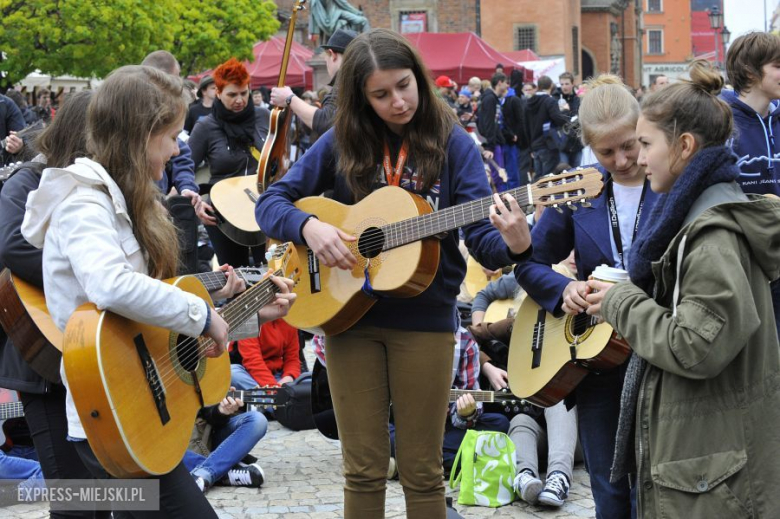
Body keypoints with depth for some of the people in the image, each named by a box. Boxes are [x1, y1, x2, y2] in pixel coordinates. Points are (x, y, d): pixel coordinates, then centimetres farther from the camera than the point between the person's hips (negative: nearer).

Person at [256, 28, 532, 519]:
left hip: (426, 319, -1)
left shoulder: (452, 144, -3)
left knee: (422, 472, 6)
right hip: (349, 313, 1)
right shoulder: (342, 143, 0)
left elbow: (482, 236, -9)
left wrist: (513, 245, -31)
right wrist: (309, 226, -17)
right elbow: (271, 202, 3)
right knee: (364, 470, 6)